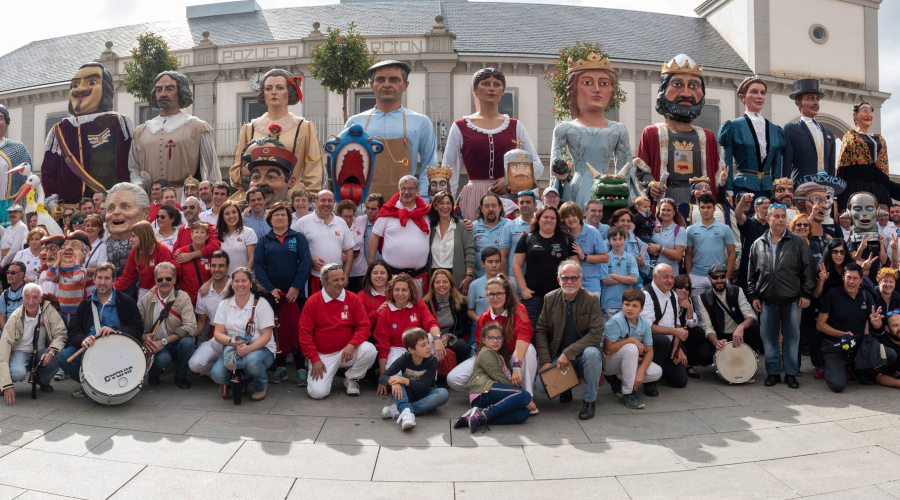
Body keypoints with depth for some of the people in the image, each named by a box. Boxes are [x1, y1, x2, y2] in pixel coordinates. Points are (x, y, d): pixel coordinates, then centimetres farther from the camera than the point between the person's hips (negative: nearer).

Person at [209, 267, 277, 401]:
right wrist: (231, 341, -23)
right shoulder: (224, 304, 8)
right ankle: (242, 380, 10)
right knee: (217, 374, -25)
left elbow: (266, 335, -10)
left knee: (251, 361, -38)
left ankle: (261, 385, -2)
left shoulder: (261, 303, -4)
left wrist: (249, 348, -29)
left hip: (260, 349, -3)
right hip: (232, 350, 3)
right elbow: (218, 333, 1)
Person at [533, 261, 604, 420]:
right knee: (541, 384, -23)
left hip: (581, 355, -2)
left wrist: (568, 353, -24)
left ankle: (589, 401, -12)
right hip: (557, 356, 2)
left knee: (591, 353, -36)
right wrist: (545, 361, -12)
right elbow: (540, 331, 1)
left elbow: (596, 334, -16)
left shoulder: (591, 299, -7)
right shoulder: (550, 299, 2)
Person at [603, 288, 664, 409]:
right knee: (631, 348, -33)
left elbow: (649, 351, -5)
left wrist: (640, 372, -21)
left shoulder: (644, 324, -6)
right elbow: (607, 349, -28)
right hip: (607, 363, -6)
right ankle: (627, 393, -23)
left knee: (656, 372, -12)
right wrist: (631, 339, -23)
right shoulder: (615, 321, -24)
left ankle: (617, 379, 7)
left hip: (630, 362, 6)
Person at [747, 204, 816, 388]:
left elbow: (808, 270, 1)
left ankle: (791, 373, 17)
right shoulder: (758, 245, 7)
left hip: (792, 300, -1)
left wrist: (806, 294, -5)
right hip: (767, 301, 2)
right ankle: (773, 372, 18)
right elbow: (752, 274, 10)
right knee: (769, 338, 6)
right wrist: (753, 296, 5)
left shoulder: (798, 243, 2)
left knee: (792, 337, 5)